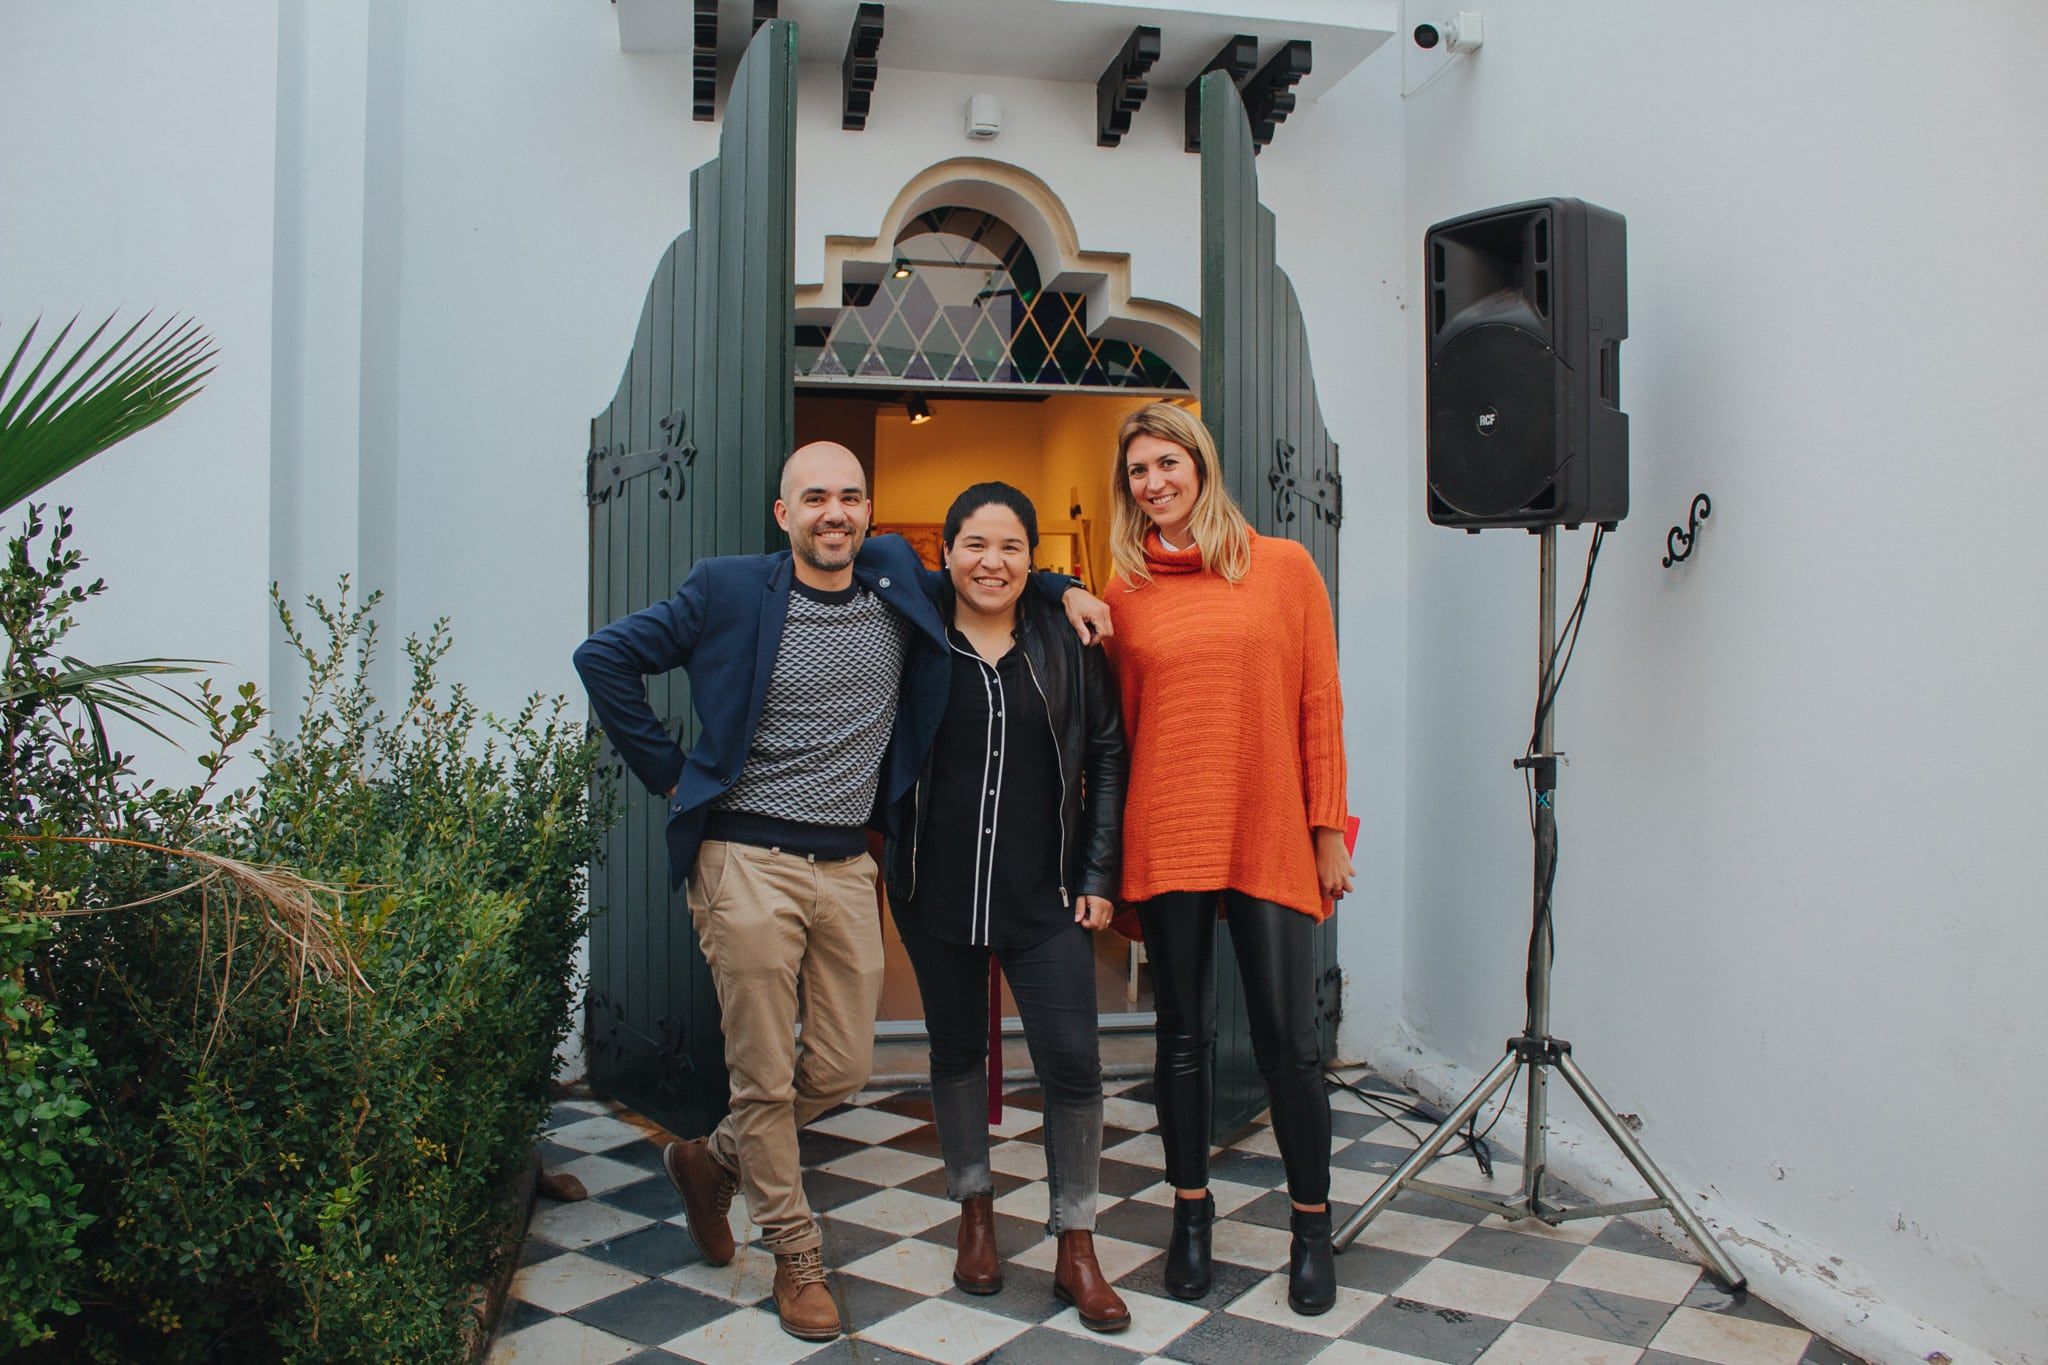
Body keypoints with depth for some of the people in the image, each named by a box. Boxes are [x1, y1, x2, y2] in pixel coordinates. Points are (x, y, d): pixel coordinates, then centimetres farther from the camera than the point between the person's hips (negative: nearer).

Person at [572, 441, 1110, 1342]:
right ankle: (796, 1259, 24)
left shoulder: (898, 578, 6)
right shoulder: (729, 591, -5)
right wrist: (670, 771, -1)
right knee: (766, 1078, 3)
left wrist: (1061, 589, 5)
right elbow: (605, 658, 1)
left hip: (847, 864, 4)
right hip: (747, 861, -4)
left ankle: (713, 1162, 37)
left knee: (842, 1069, 10)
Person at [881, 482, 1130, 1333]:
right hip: (937, 891, 1)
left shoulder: (1066, 645, 1)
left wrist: (1098, 874, 0)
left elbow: (1107, 758, 5)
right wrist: (883, 856, -2)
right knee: (957, 1053, 15)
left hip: (1044, 895, 0)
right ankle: (974, 1209, 36)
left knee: (1072, 1065, -3)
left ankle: (1075, 1249, 15)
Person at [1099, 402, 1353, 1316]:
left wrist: (1328, 828, -1)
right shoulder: (1125, 592, 6)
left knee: (1288, 1036, 2)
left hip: (1271, 836, -1)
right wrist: (1112, 858, 5)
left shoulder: (1284, 567, 3)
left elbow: (1319, 705, 3)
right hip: (1166, 838, 1)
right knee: (1183, 1032, 10)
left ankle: (1312, 1226, 21)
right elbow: (1119, 725, 8)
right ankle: (1191, 1216, 26)